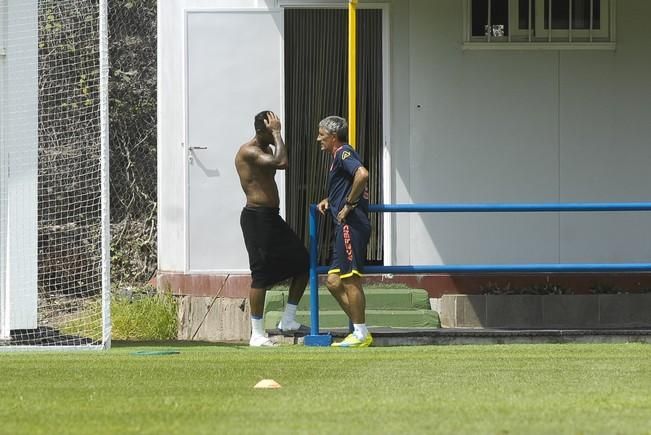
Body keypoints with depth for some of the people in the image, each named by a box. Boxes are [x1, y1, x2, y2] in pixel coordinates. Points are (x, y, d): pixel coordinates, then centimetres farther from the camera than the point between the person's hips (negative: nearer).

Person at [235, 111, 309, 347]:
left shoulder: (266, 150, 17)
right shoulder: (248, 152, -15)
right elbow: (282, 162, -28)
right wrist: (276, 134, -20)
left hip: (271, 217, 10)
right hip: (256, 218, -10)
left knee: (302, 262, 10)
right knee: (262, 274, -8)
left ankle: (288, 319, 17)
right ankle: (257, 335, -1)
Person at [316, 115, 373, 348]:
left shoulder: (344, 153, -9)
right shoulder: (339, 156, 22)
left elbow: (362, 174, -29)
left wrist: (349, 204, -21)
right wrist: (329, 201, 18)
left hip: (351, 224, -11)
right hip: (344, 226, 11)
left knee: (350, 279, -8)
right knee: (334, 281, 10)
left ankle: (361, 334, -5)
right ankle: (360, 331, 10)